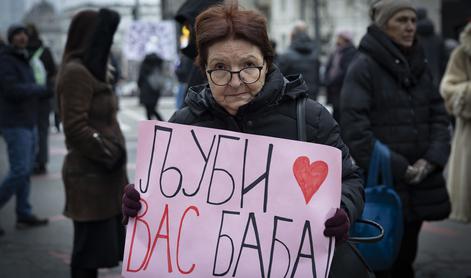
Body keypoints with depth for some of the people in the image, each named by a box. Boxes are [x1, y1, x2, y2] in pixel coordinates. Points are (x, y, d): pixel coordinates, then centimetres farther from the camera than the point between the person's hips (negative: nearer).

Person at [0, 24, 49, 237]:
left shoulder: (23, 60, 17)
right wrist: (40, 89, -12)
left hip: (28, 123, 9)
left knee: (26, 171, 9)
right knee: (19, 171, -12)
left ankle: (24, 215, 13)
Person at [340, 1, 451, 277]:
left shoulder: (420, 66, 12)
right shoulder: (363, 67, -9)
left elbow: (439, 116, 10)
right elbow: (355, 128, -15)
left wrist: (432, 159, -8)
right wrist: (397, 167, -16)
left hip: (419, 184, 6)